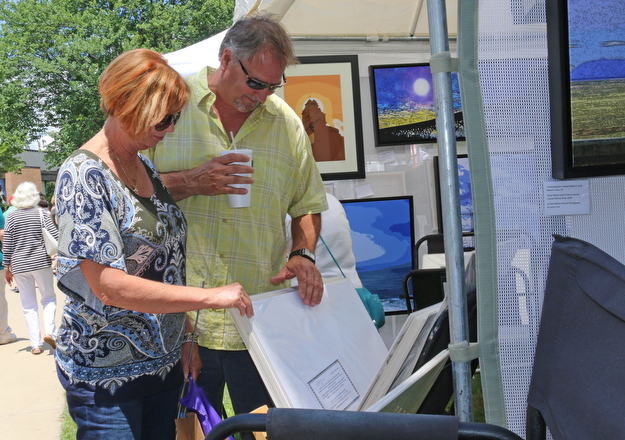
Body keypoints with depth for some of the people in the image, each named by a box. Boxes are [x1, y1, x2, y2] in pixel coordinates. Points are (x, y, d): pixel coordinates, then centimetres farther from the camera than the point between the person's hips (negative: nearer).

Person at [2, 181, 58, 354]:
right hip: (41, 262, -1)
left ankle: (36, 344, 6)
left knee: (29, 305, 8)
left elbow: (7, 246, -1)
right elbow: (55, 237, -9)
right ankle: (50, 331, -6)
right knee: (49, 297, 15)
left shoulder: (11, 217, -1)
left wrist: (7, 268, 7)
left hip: (20, 266, 1)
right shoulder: (41, 214, -4)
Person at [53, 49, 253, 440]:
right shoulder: (83, 175, -17)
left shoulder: (148, 168, 7)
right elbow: (108, 286, -25)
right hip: (105, 374, -7)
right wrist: (211, 297, -23)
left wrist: (185, 335, 9)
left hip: (165, 361, 7)